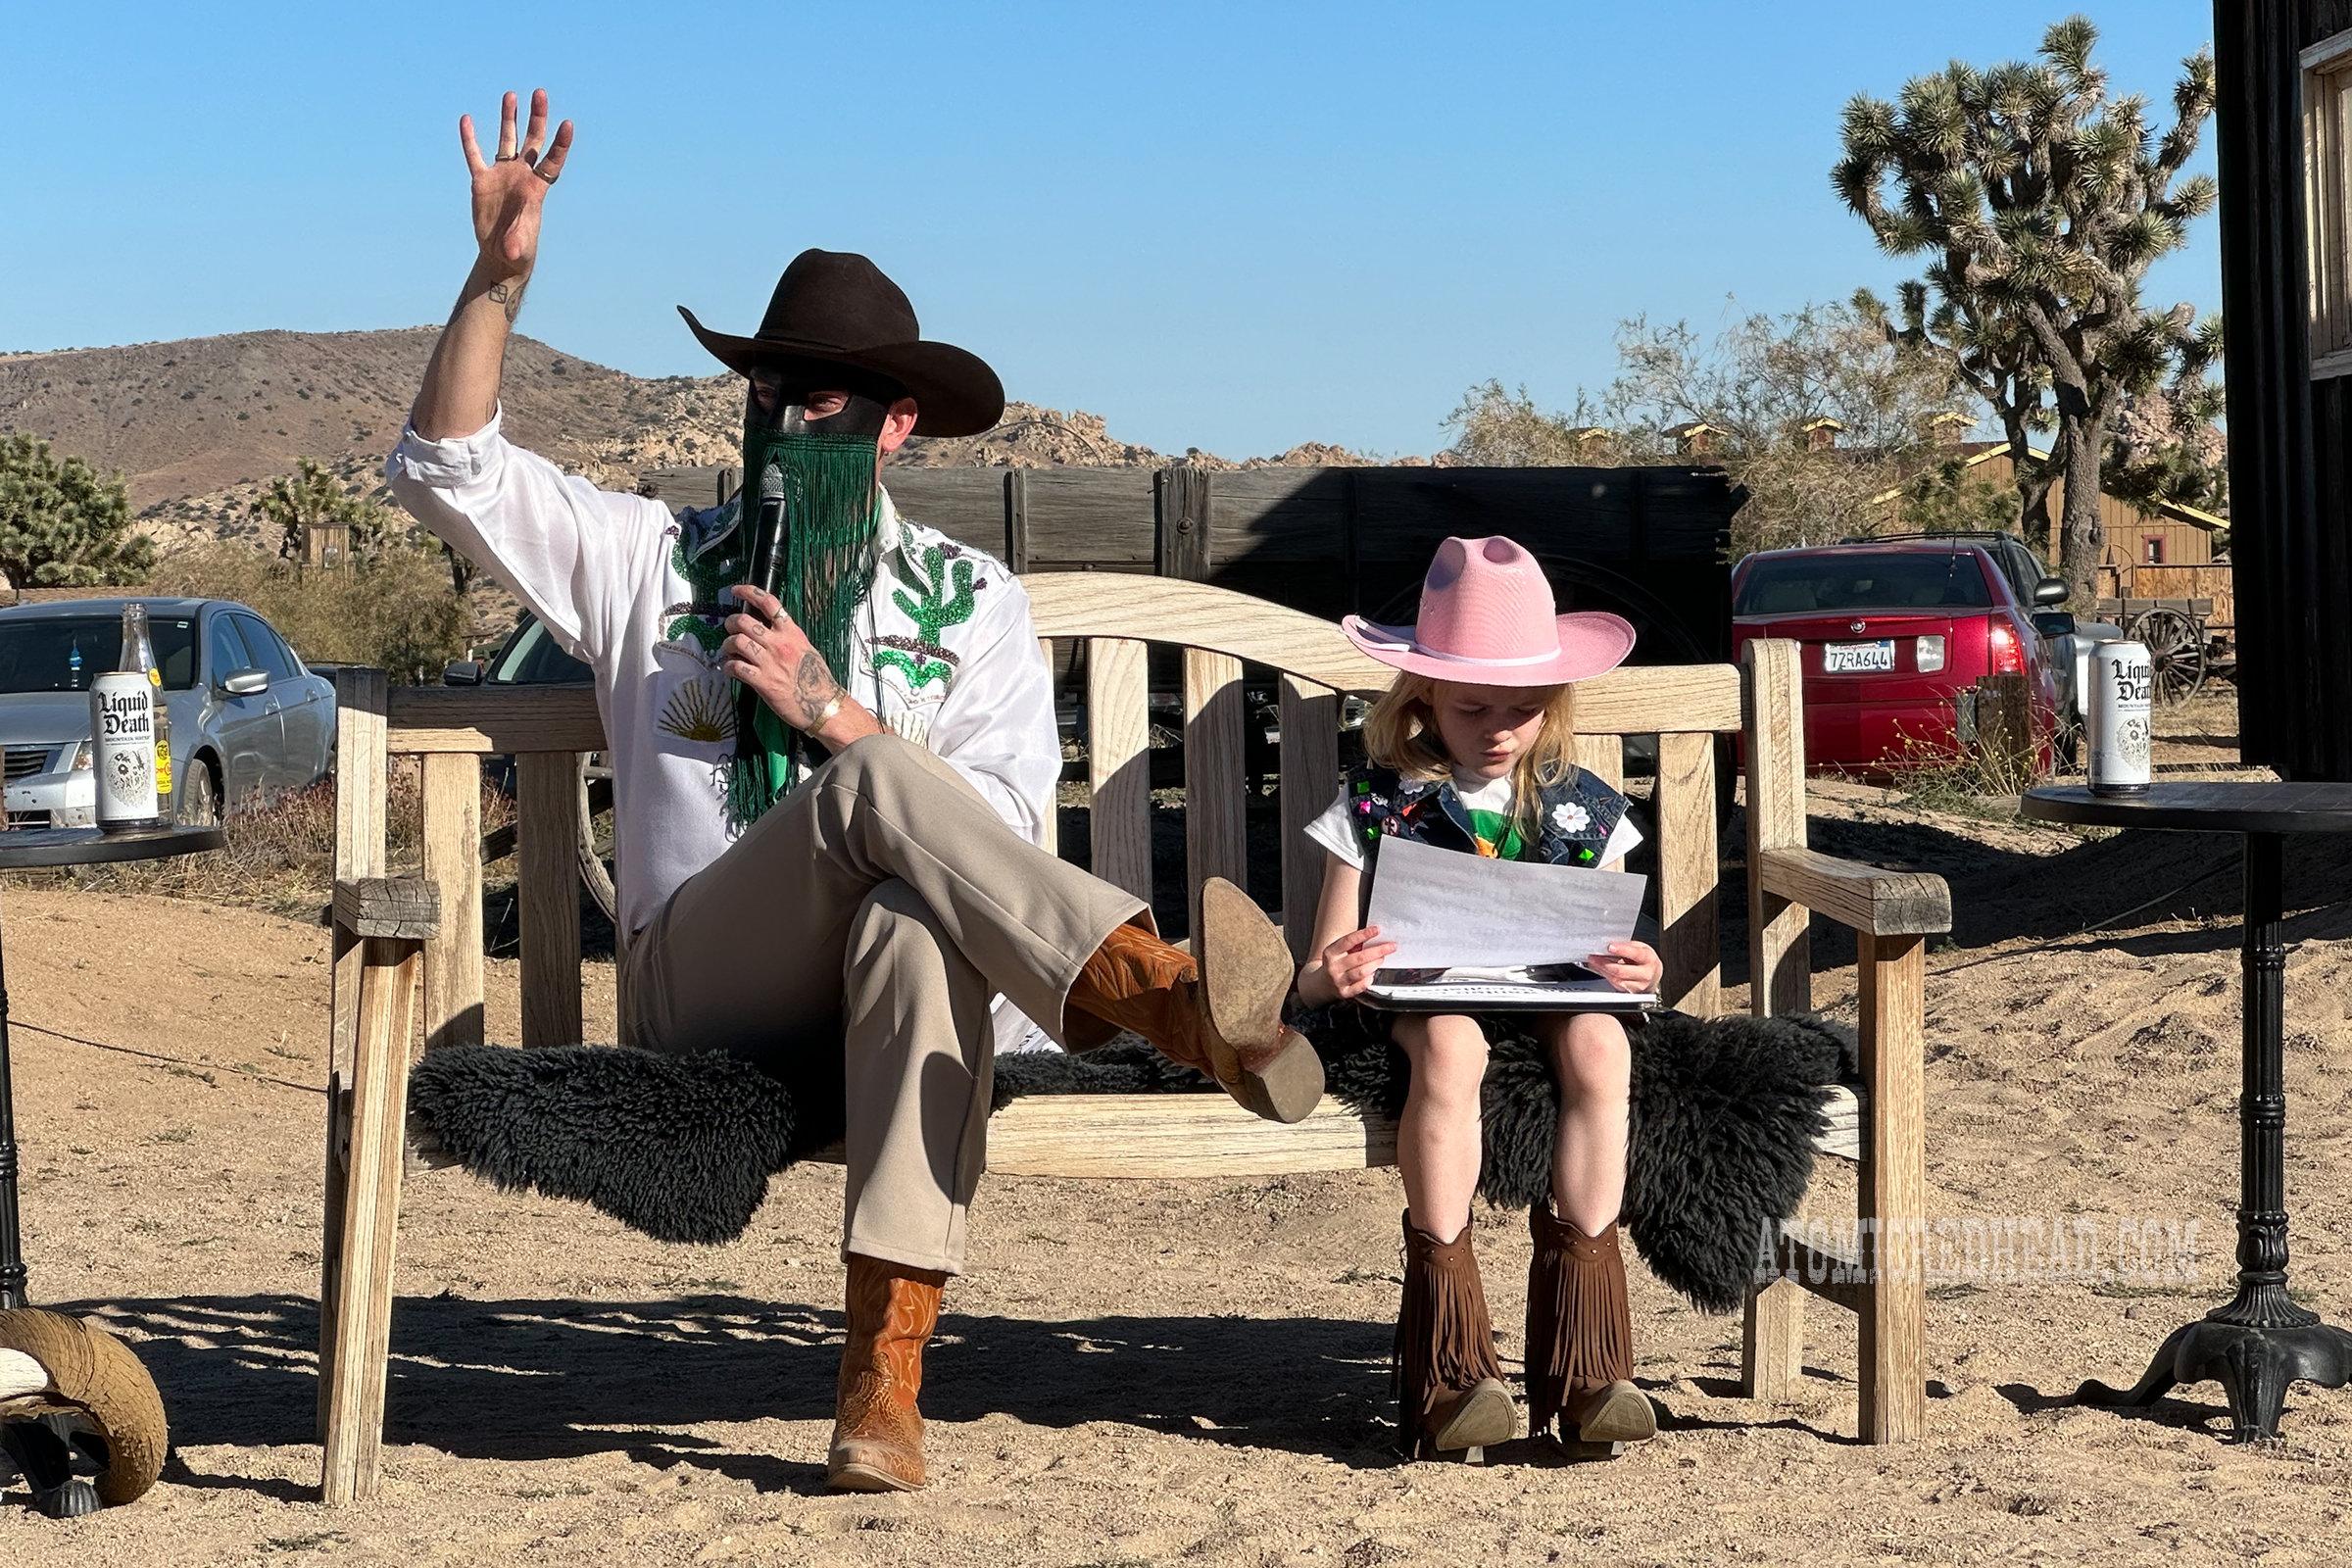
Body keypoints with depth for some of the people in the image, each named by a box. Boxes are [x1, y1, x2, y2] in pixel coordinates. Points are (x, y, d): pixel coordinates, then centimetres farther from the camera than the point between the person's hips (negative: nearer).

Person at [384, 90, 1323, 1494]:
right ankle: (1172, 998, -49)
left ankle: (885, 1380, -46)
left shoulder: (967, 597, 15)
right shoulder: (655, 558, 19)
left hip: (880, 992, 0)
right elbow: (450, 469, 10)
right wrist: (500, 274, -1)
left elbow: (1008, 830, 2)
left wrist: (830, 711, -9)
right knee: (875, 784, -31)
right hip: (701, 992, 0)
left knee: (919, 927, -41)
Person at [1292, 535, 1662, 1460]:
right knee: (1450, 1040, -38)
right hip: (1415, 1000, -2)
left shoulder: (1581, 808, 10)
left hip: (1549, 999, 2)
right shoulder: (1376, 803, 4)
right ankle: (1450, 1366, -34)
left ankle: (1584, 1353, -29)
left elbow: (1610, 950, 10)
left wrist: (1637, 971, -15)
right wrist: (1333, 977, -24)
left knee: (1598, 1039, -34)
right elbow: (1317, 979, 1)